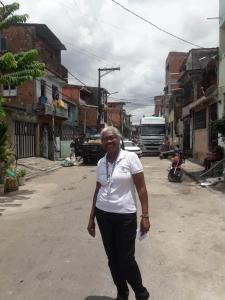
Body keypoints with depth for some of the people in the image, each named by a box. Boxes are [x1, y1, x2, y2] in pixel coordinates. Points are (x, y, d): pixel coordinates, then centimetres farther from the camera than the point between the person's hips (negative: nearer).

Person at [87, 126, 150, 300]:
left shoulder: (130, 157, -9)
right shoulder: (101, 163, 5)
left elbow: (141, 188, -8)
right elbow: (98, 190, 12)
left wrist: (145, 216, -13)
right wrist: (92, 218, 12)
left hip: (125, 216, -4)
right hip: (103, 215, 4)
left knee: (126, 260, 1)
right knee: (112, 259, 13)